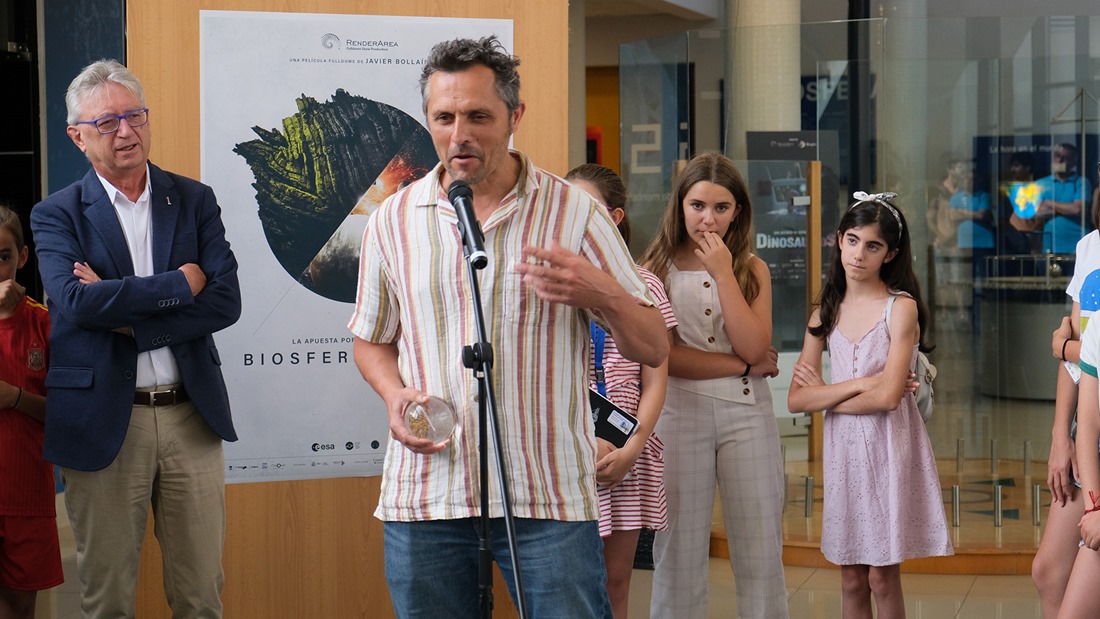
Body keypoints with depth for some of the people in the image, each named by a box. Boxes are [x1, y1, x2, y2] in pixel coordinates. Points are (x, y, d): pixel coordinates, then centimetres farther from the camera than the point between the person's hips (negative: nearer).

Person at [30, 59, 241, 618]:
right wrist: (181, 284, -12)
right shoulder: (57, 215, 1)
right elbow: (75, 301, -17)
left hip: (191, 417, 2)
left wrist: (127, 317, -13)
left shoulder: (194, 201, 8)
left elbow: (226, 301, -4)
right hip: (102, 420, -2)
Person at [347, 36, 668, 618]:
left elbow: (654, 349, 2)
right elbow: (372, 340, 21)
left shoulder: (574, 212, 1)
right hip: (423, 496, 2)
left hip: (549, 500, -2)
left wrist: (601, 293, -19)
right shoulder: (392, 220, 7)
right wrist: (395, 395, -1)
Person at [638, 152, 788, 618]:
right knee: (679, 552, 3)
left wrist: (723, 272, -10)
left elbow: (754, 347, -7)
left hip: (747, 413, 2)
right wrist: (741, 364, -10)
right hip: (679, 411, -2)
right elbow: (660, 354, -11)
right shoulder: (655, 269, 0)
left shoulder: (752, 269, 7)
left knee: (761, 551, 3)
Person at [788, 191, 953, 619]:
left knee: (882, 577, 1)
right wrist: (856, 384, -12)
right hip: (843, 448, 4)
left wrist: (825, 396, -6)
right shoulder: (826, 311, 7)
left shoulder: (901, 307, -7)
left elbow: (888, 396, -18)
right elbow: (795, 400, -1)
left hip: (888, 446, -4)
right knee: (851, 579, 8)